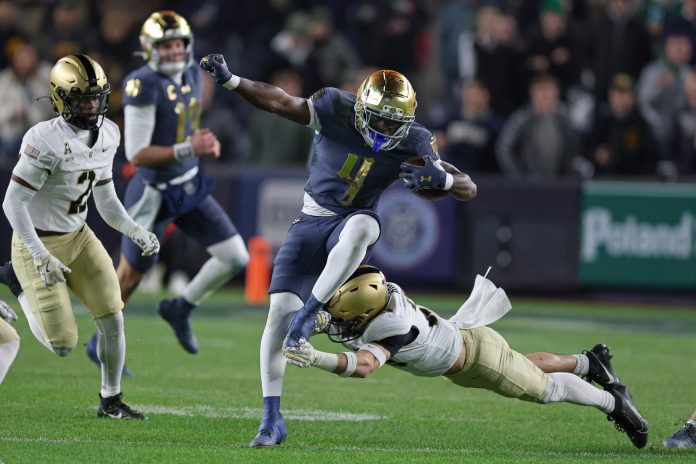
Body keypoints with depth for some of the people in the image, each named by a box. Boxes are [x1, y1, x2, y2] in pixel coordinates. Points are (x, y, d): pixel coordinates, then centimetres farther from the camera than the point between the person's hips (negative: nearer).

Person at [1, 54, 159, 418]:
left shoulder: (107, 136, -2)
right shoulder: (46, 141, -26)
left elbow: (106, 201, 9)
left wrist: (136, 232, -6)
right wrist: (42, 257, -28)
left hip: (78, 238, 7)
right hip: (37, 244, -7)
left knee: (113, 319, -3)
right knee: (63, 345, -5)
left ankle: (110, 401, 15)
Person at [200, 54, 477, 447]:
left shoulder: (413, 145, -11)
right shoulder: (337, 110, -14)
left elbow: (469, 189, -9)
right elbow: (280, 102, -3)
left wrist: (441, 179, -31)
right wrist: (230, 80, -11)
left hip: (353, 223, -1)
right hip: (311, 222, 1)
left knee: (360, 227, -41)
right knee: (279, 310, -10)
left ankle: (309, 312, -30)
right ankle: (272, 420, 1)